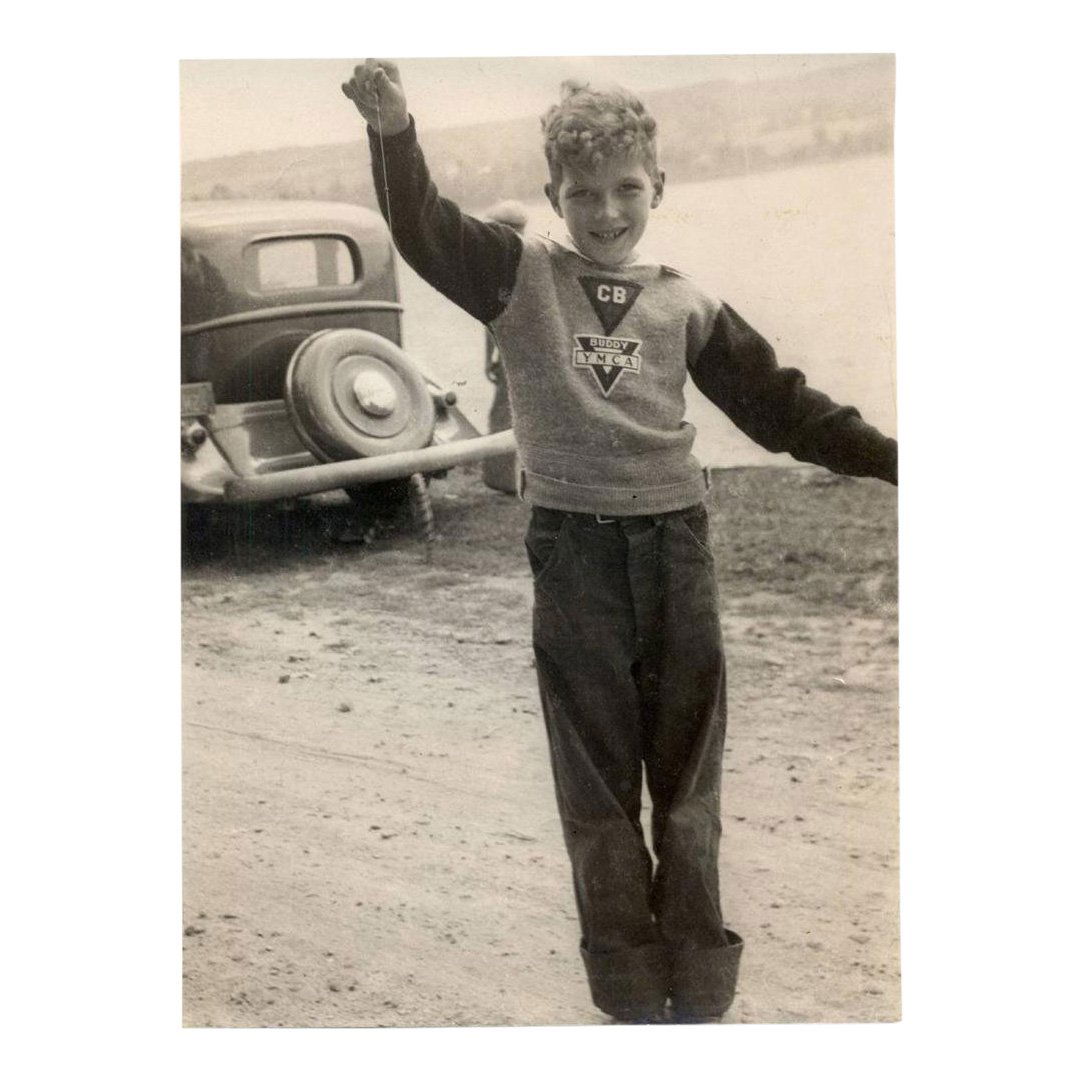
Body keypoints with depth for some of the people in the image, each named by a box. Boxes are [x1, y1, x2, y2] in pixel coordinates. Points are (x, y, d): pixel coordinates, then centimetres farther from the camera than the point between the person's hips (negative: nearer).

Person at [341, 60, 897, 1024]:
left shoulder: (685, 303, 6)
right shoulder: (519, 274, 0)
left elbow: (778, 403, 9)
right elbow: (425, 230, -16)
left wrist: (890, 457, 3)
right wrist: (394, 133, -35)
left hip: (673, 540, 2)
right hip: (574, 547, -2)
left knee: (688, 783, 9)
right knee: (597, 786, 8)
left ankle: (700, 990, 22)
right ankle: (631, 994, 21)